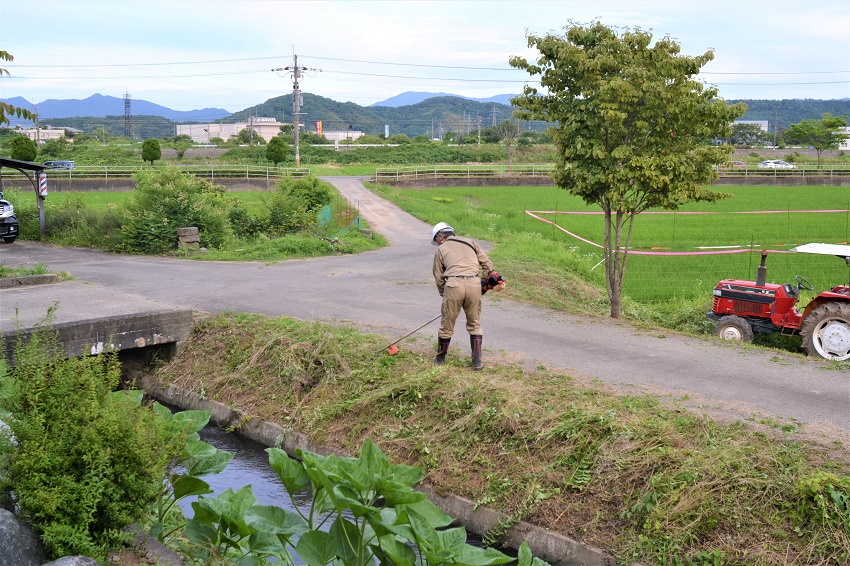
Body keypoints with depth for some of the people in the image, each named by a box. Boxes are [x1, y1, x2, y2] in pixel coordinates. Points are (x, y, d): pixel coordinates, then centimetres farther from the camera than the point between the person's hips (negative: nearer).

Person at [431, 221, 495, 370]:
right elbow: (487, 263, 16)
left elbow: (438, 277, 12)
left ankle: (441, 358, 29)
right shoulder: (469, 242, 22)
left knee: (447, 324, 12)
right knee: (475, 324, 14)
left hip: (454, 285, -2)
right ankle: (477, 362, 11)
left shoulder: (440, 250, 14)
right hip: (474, 283, 2)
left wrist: (444, 294, 23)